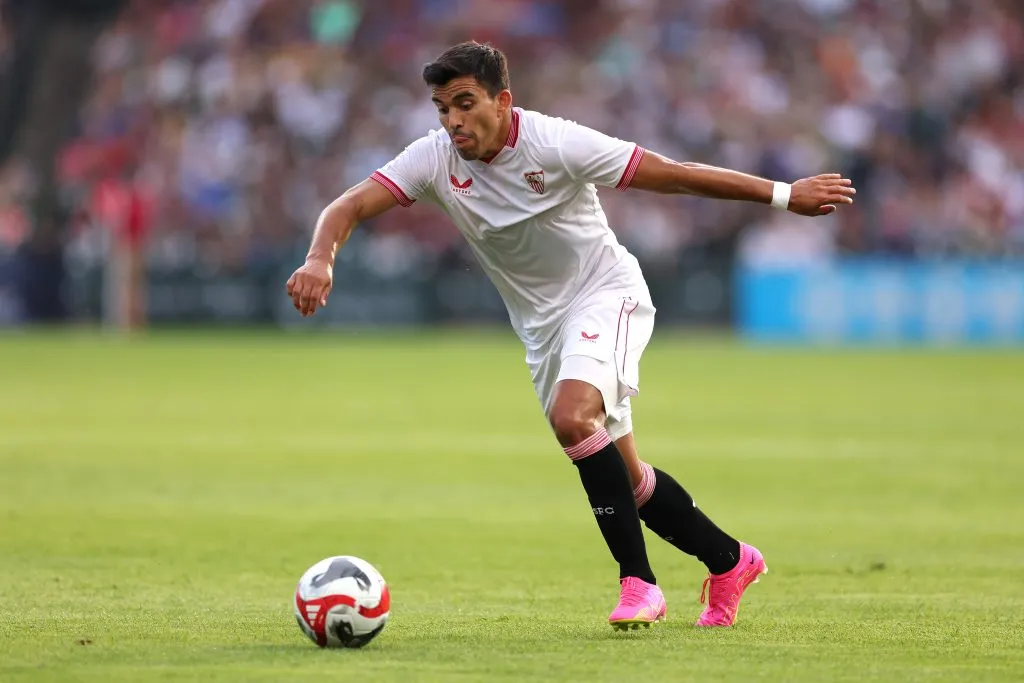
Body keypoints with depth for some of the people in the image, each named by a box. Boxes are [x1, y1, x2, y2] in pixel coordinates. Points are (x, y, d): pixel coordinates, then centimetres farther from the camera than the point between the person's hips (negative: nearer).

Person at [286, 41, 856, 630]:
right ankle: (729, 561, 30)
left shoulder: (555, 144, -24)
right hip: (541, 323, 6)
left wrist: (783, 195, -18)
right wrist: (320, 260, -44)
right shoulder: (434, 158, -13)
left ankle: (638, 582, -22)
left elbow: (674, 175, -20)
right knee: (623, 475, 10)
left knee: (572, 417, -31)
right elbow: (351, 206, -21)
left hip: (607, 293, -6)